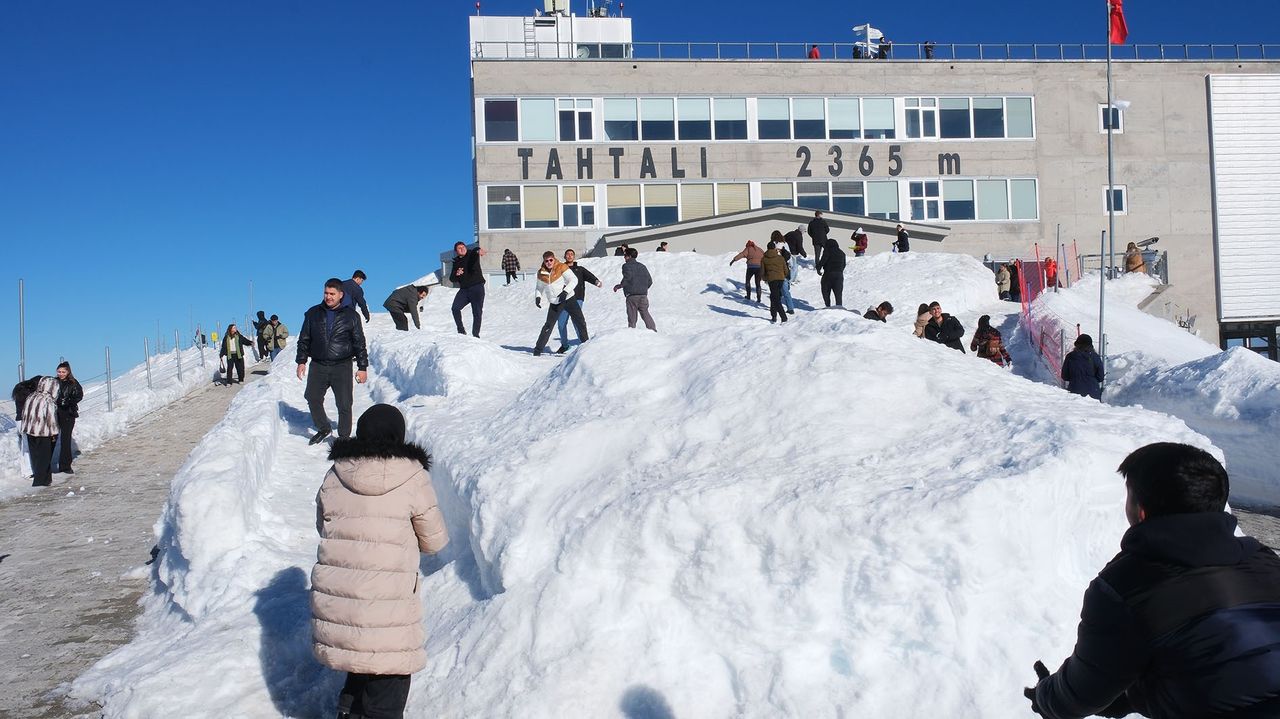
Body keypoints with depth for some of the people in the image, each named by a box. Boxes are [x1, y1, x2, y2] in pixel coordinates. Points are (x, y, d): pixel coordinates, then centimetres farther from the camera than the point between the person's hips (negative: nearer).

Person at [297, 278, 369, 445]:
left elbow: (359, 343, 4)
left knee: (344, 405, -2)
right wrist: (301, 361, 6)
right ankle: (323, 429, 24)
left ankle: (344, 437, 11)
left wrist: (362, 367, -1)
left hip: (342, 367, -2)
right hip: (318, 366, 2)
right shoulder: (313, 314, 7)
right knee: (313, 399, 3)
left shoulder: (351, 315, 2)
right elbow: (304, 340, 14)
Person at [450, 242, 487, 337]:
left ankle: (475, 334, 3)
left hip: (477, 287, -4)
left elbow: (476, 250, -24)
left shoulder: (472, 254, 2)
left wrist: (479, 250, -50)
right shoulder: (456, 262, 15)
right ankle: (461, 330, -2)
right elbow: (452, 279, 15)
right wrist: (456, 274, -8)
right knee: (455, 308, -14)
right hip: (464, 289, 4)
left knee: (477, 312, -5)